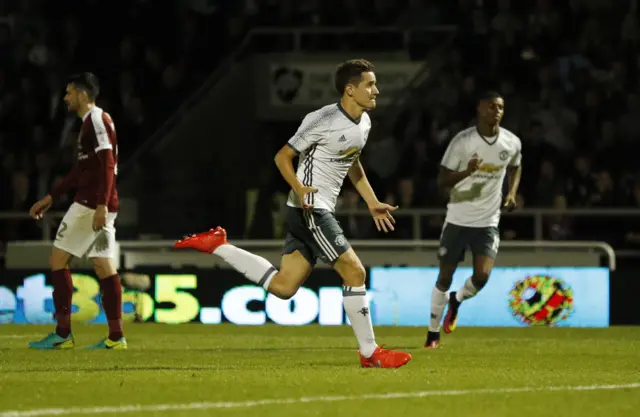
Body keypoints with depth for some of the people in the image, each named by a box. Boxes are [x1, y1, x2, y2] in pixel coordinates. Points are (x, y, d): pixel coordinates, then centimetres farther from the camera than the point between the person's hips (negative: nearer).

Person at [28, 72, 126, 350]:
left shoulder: (96, 120, -10)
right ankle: (116, 336, 2)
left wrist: (101, 205, -27)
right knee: (104, 267, 5)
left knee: (58, 259, -3)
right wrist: (50, 198, 30)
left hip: (91, 204, -9)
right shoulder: (92, 121, 20)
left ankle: (63, 334, -3)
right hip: (99, 205, 9)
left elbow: (107, 164, -20)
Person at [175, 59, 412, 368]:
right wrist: (299, 189, -28)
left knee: (283, 287, 8)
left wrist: (372, 203, 21)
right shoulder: (324, 121, -17)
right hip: (310, 211, -9)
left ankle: (217, 245, 17)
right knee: (354, 272, -10)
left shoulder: (364, 122, 10)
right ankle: (370, 353, -1)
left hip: (320, 212, 9)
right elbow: (283, 157, -12)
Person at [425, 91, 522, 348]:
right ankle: (433, 332, 21)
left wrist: (512, 193, 5)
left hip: (488, 222, 2)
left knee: (482, 276, -15)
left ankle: (457, 301, 19)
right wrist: (466, 172, -30)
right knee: (445, 277, 5)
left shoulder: (512, 143, -3)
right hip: (458, 219, -2)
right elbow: (442, 181, -12)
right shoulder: (462, 141, -13)